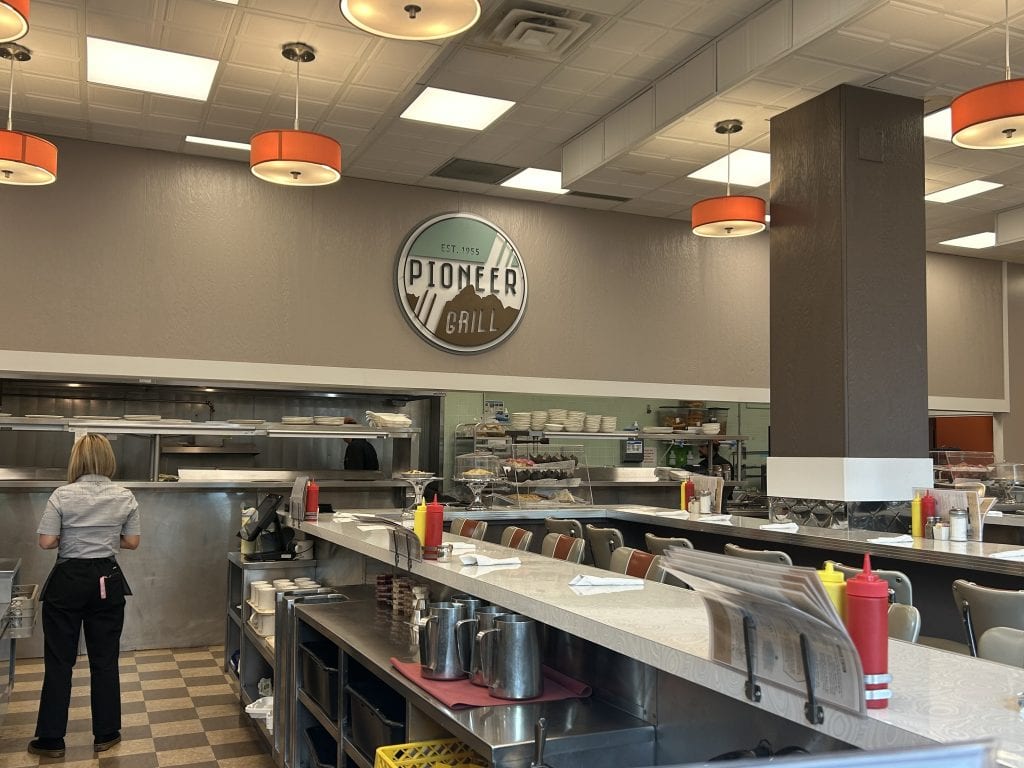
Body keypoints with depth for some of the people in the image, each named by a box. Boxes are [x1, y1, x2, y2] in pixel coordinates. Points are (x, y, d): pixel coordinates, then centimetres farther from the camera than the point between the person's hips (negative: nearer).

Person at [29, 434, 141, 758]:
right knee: (105, 660, 11)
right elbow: (132, 542, 2)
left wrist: (70, 537, 8)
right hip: (108, 581, 2)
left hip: (68, 580, -2)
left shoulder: (63, 495, -11)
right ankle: (105, 734, 20)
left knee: (59, 661, 9)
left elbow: (46, 542, -11)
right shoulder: (125, 497, -4)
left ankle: (51, 739, 16)